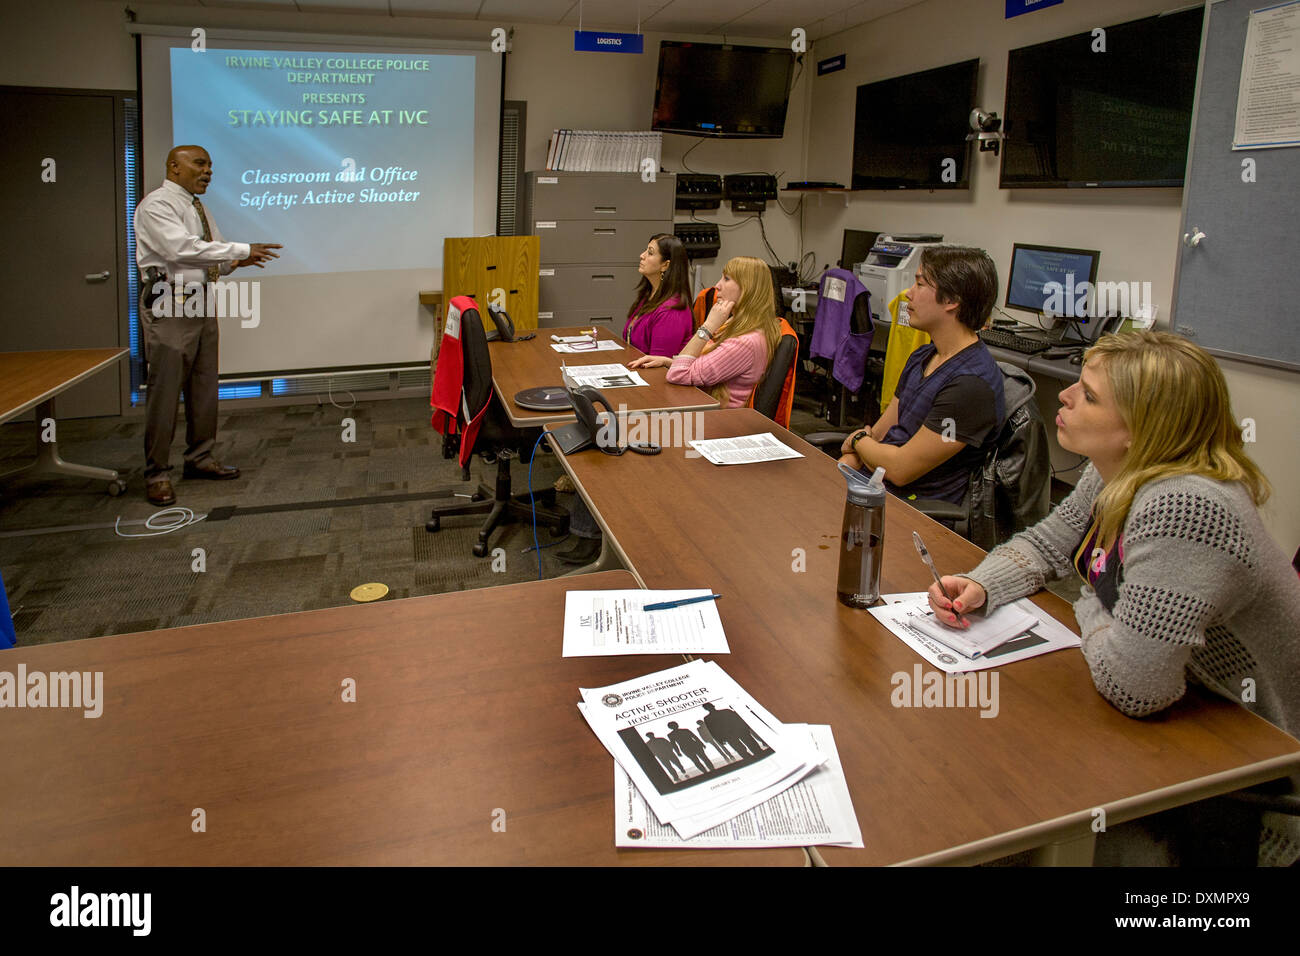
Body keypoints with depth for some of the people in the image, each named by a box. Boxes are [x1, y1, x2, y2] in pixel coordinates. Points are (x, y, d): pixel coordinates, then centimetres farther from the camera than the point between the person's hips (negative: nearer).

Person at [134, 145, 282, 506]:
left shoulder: (199, 209, 17)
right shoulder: (156, 205, -10)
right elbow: (181, 249, -24)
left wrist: (234, 261, -3)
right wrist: (242, 250, -23)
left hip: (202, 302, 9)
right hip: (169, 304, -8)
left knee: (204, 385, 13)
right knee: (165, 389, -5)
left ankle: (200, 458, 25)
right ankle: (157, 473, 3)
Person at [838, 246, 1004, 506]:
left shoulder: (972, 384, -21)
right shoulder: (922, 357, 11)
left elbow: (900, 469, -20)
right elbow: (878, 433, 11)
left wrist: (858, 441, 0)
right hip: (871, 485, 8)